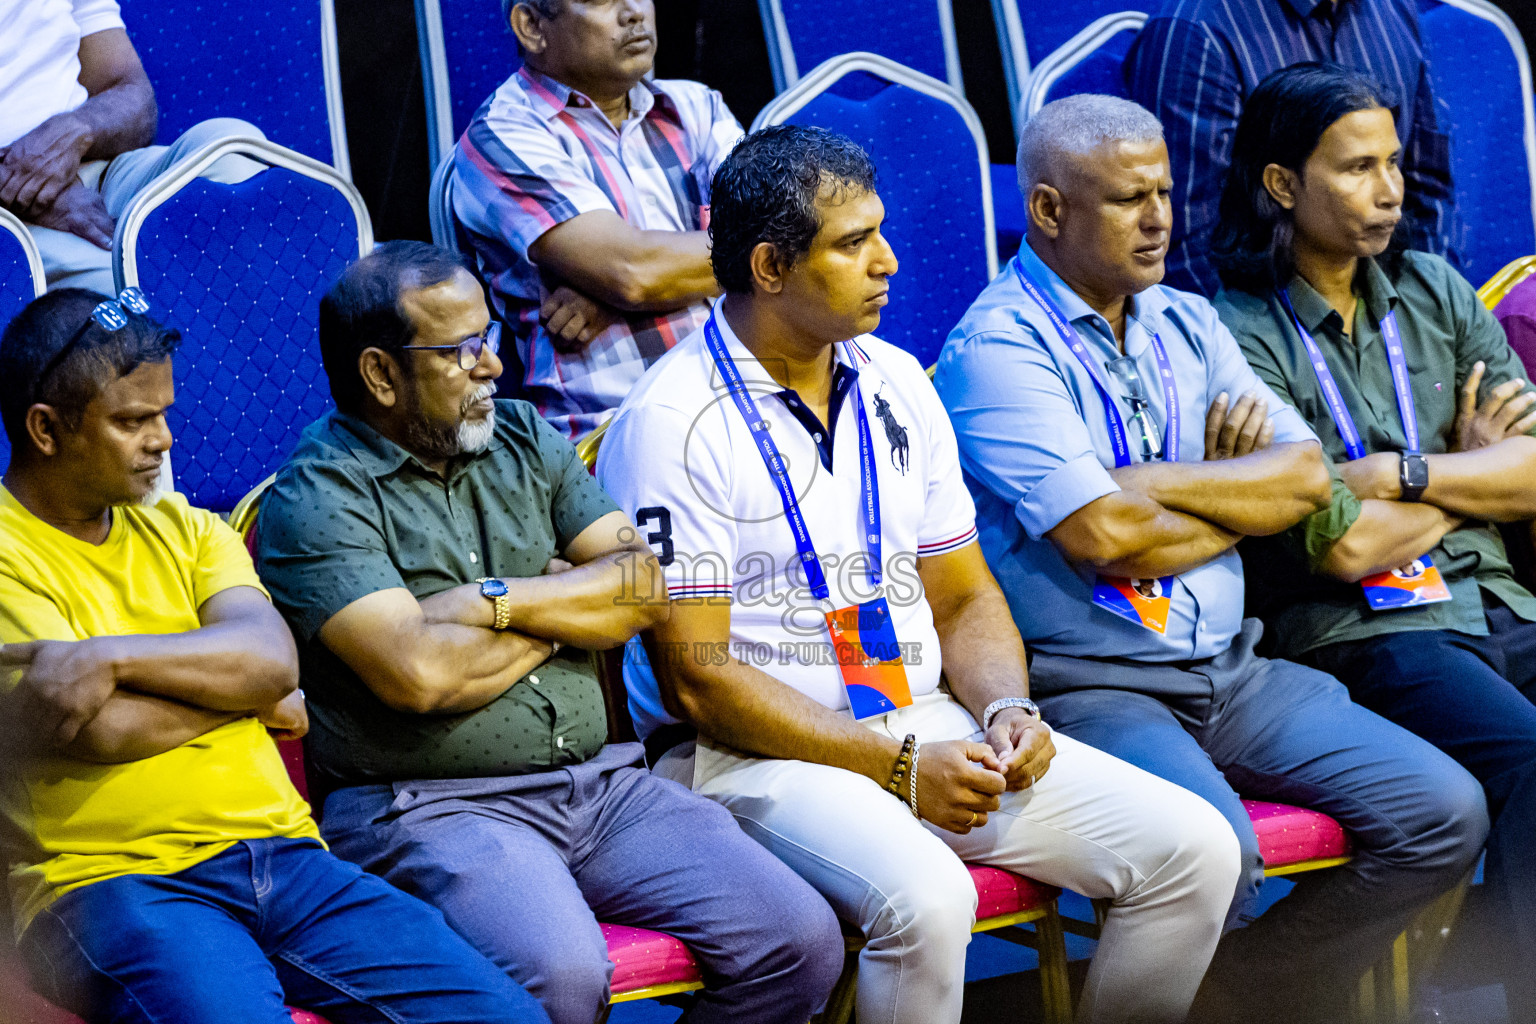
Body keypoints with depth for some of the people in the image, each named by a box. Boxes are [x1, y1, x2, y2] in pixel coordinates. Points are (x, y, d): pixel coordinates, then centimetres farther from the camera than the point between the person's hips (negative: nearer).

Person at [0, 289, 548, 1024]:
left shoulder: (181, 528, 20)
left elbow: (273, 659, 1)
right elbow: (102, 731, -14)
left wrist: (110, 657, -14)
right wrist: (248, 695, 3)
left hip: (280, 853, 6)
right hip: (111, 881, -6)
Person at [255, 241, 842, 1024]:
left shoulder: (525, 440, 16)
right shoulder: (318, 497, -5)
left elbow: (654, 585, 7)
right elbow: (419, 672, -18)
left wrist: (499, 601, -8)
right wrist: (564, 614, 0)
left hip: (600, 783, 6)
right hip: (433, 805, -6)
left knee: (801, 942, -11)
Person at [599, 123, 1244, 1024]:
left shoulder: (896, 383, 12)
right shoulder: (674, 424, -11)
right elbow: (696, 679, -14)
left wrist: (1007, 708, -6)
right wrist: (898, 766, -18)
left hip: (931, 727, 7)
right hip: (757, 751, -7)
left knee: (1195, 849, -7)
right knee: (926, 899, -36)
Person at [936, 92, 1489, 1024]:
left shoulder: (1186, 324, 16)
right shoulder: (1000, 346, -8)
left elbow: (1307, 477, 6)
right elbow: (1103, 536, -18)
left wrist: (1146, 481, -9)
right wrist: (1245, 501, 0)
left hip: (1232, 670, 7)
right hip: (1090, 686, -7)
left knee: (1445, 812, -6)